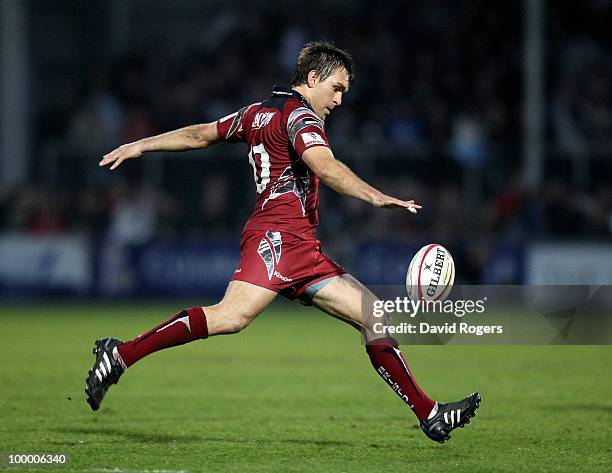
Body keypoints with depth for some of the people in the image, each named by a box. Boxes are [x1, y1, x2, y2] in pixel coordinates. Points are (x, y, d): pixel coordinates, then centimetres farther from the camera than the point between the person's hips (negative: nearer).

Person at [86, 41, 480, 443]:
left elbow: (200, 134, 34)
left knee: (374, 317, 4)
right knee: (233, 315, -29)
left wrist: (141, 146, 45)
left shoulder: (258, 112, 25)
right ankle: (120, 356, -26)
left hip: (303, 251, 10)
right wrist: (375, 197, -31)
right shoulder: (299, 115, -3)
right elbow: (323, 165, -22)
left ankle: (430, 415, 1)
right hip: (278, 234, -10)